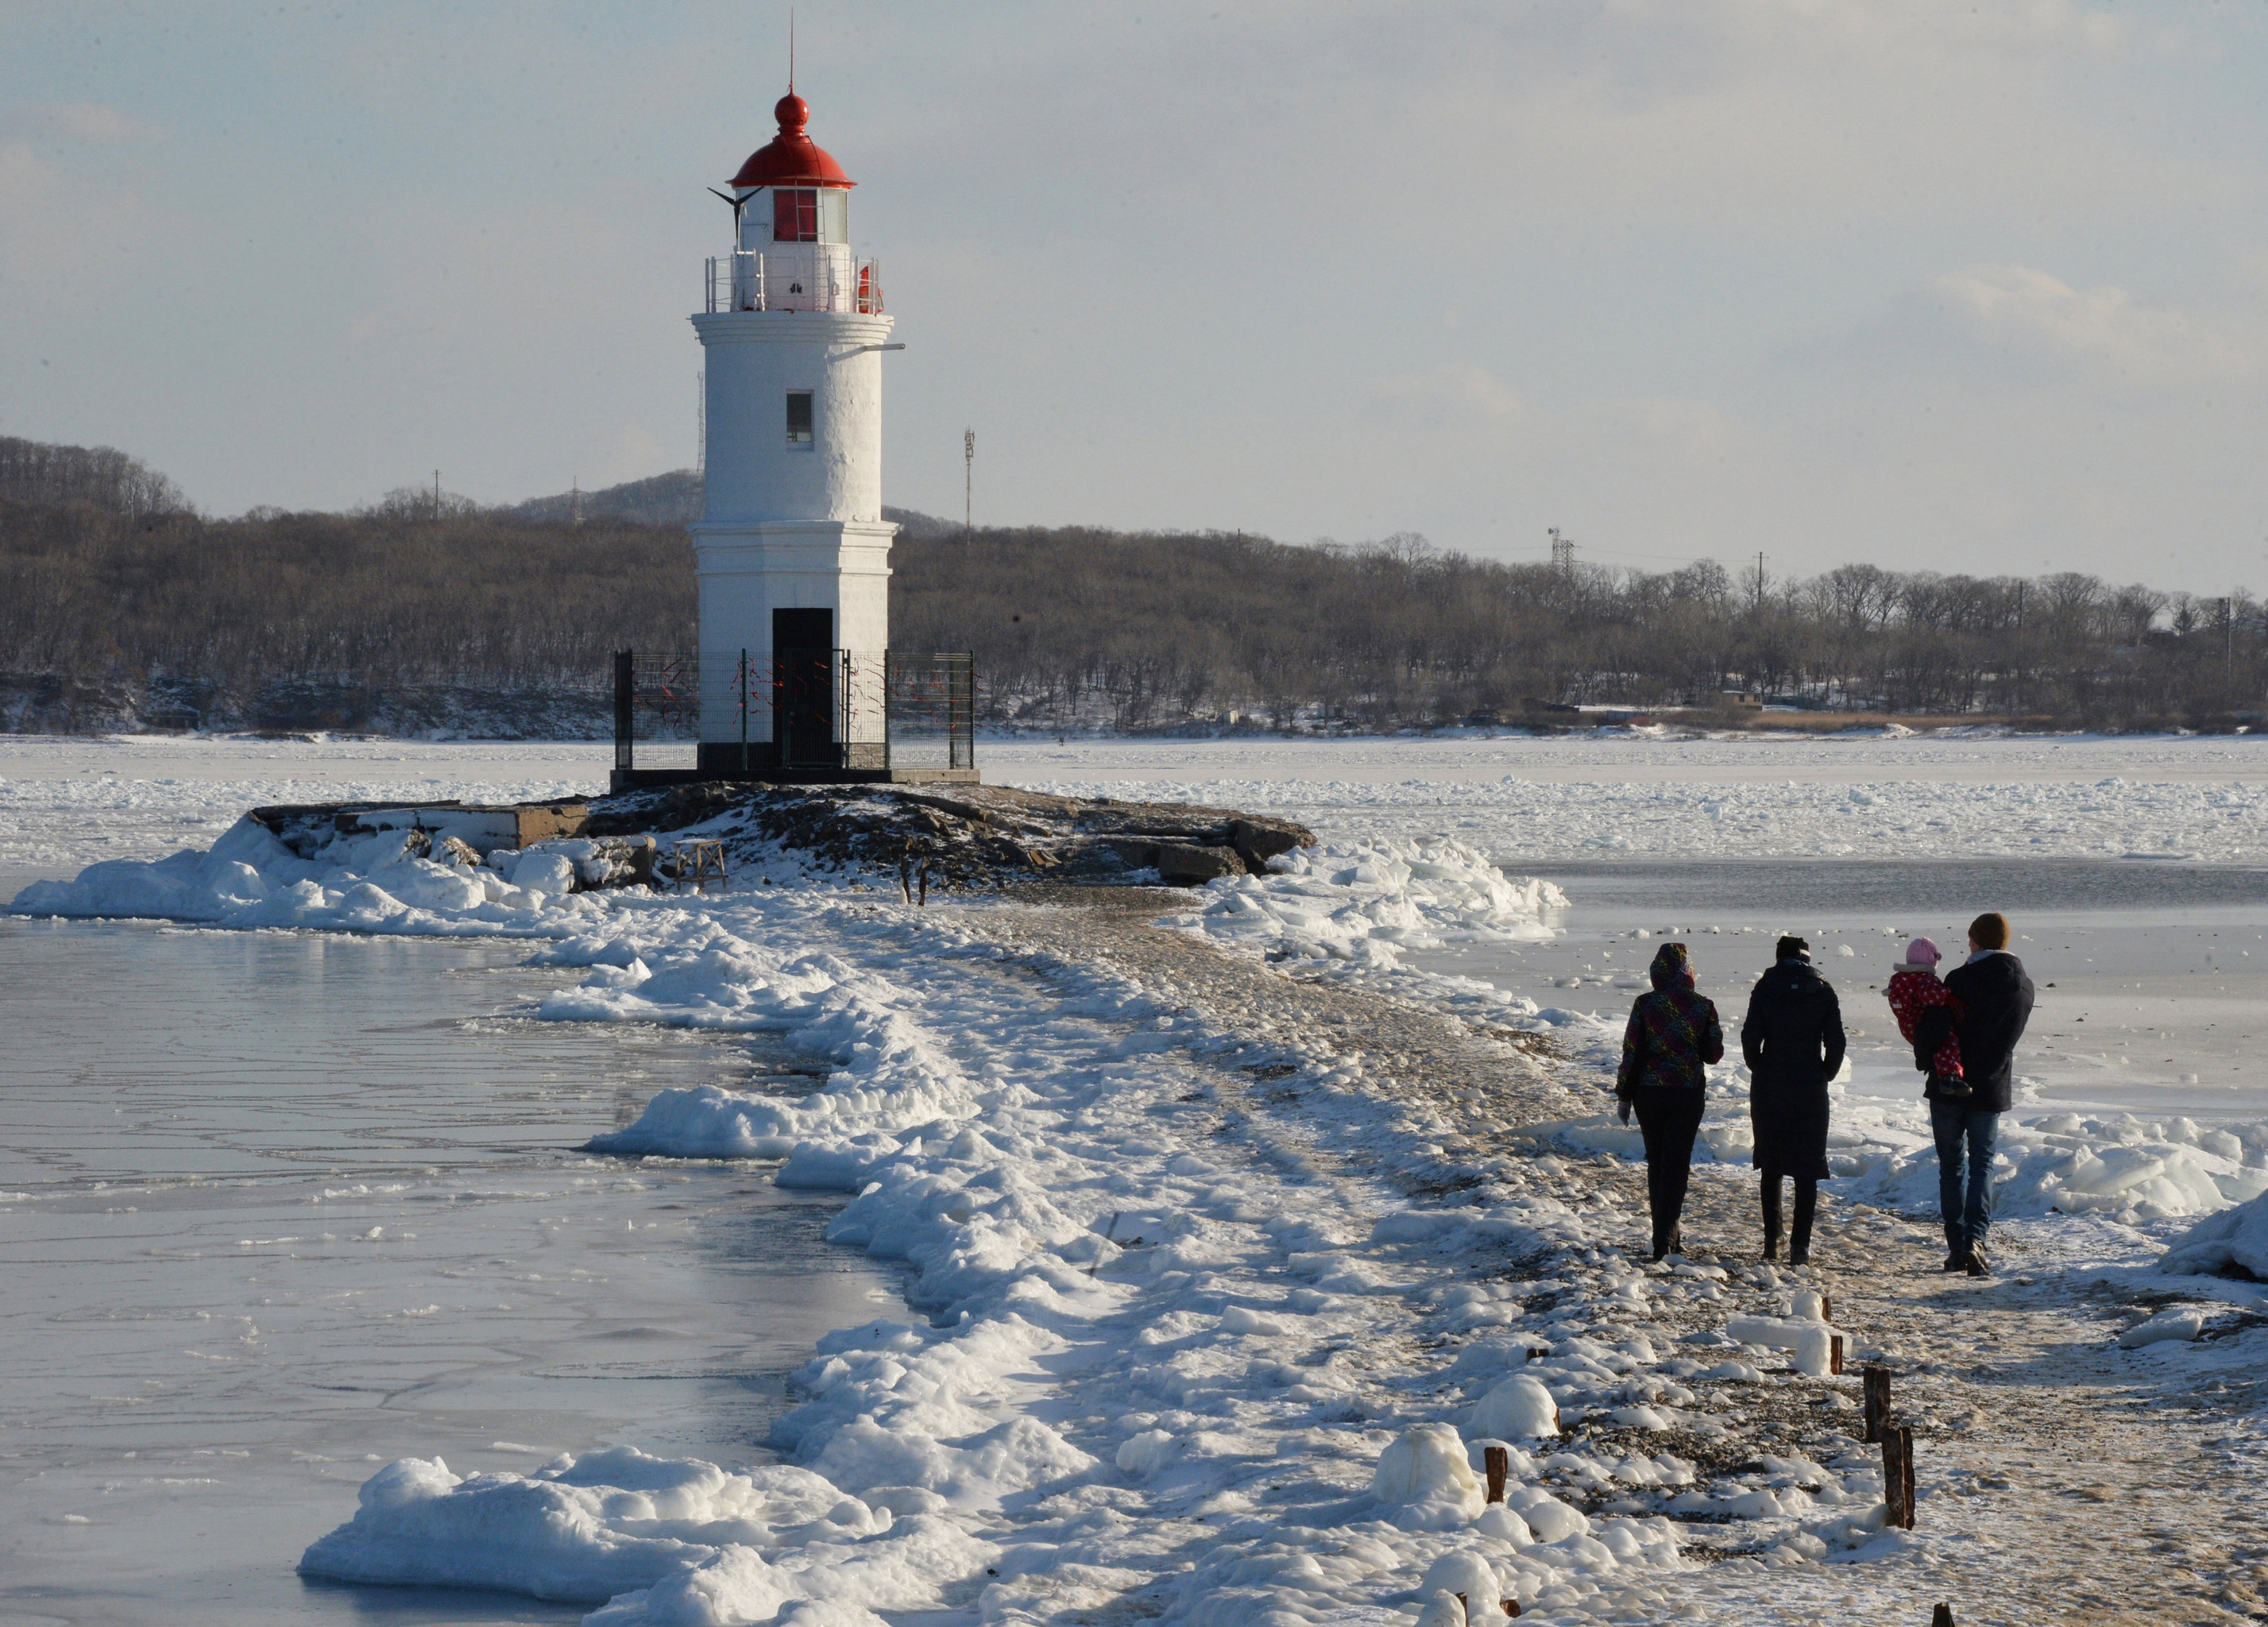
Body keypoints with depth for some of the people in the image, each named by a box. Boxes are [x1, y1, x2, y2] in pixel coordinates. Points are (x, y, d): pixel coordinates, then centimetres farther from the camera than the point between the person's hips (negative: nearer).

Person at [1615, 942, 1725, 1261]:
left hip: (1649, 1092, 0)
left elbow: (1632, 1054, -6)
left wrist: (1624, 1095, 3)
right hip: (1688, 1092, 0)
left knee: (1656, 1163, 15)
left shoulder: (1645, 1005, -8)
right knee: (1677, 1164, 3)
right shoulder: (1703, 1007, -6)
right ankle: (1666, 1238, -7)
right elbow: (1714, 1054, 0)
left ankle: (1666, 1233, 22)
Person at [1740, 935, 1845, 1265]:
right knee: (1807, 1172, 4)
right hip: (1810, 1092, 0)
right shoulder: (1822, 991, -1)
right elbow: (1835, 1042, -5)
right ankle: (1800, 1246, -4)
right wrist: (1824, 1076, 10)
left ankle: (1772, 1241, 14)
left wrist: (1761, 1071, 9)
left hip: (1768, 1090, 0)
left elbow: (1750, 1037, -7)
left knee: (1770, 1167, 14)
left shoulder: (1766, 988, -3)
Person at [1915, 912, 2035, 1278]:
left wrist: (1926, 1059, 1)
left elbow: (1933, 1028, -19)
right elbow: (2008, 1037, 11)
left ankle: (1957, 1247, 11)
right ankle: (1976, 1238, -14)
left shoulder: (1960, 980, -14)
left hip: (1949, 1087, -3)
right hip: (1991, 1090, 3)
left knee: (1951, 1167, 9)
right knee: (1982, 1165, 7)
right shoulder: (2023, 987, 1)